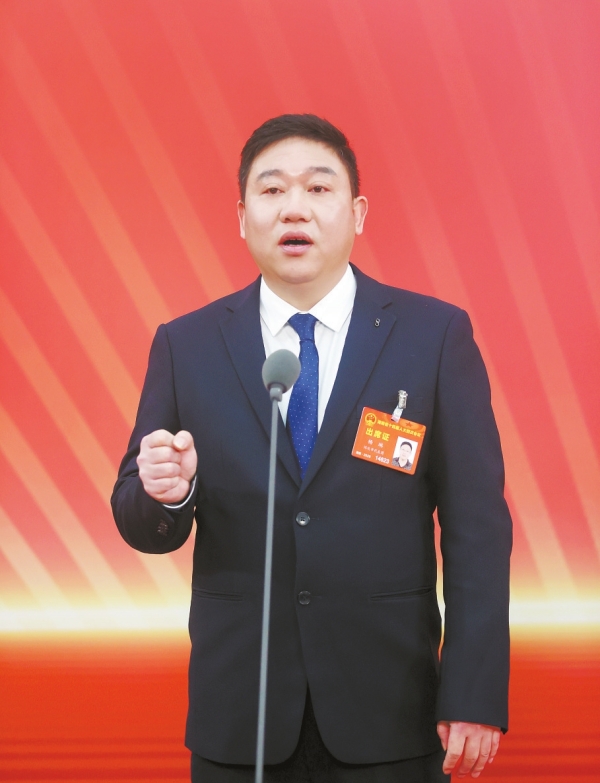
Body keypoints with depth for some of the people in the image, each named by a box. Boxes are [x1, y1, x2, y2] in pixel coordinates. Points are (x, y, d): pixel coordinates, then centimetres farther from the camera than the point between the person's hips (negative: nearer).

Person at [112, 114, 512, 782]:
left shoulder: (436, 335, -2)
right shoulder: (185, 346, 3)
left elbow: (477, 526, -4)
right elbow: (140, 525, 5)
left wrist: (476, 696, -10)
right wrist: (164, 492, -19)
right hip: (238, 721, 1)